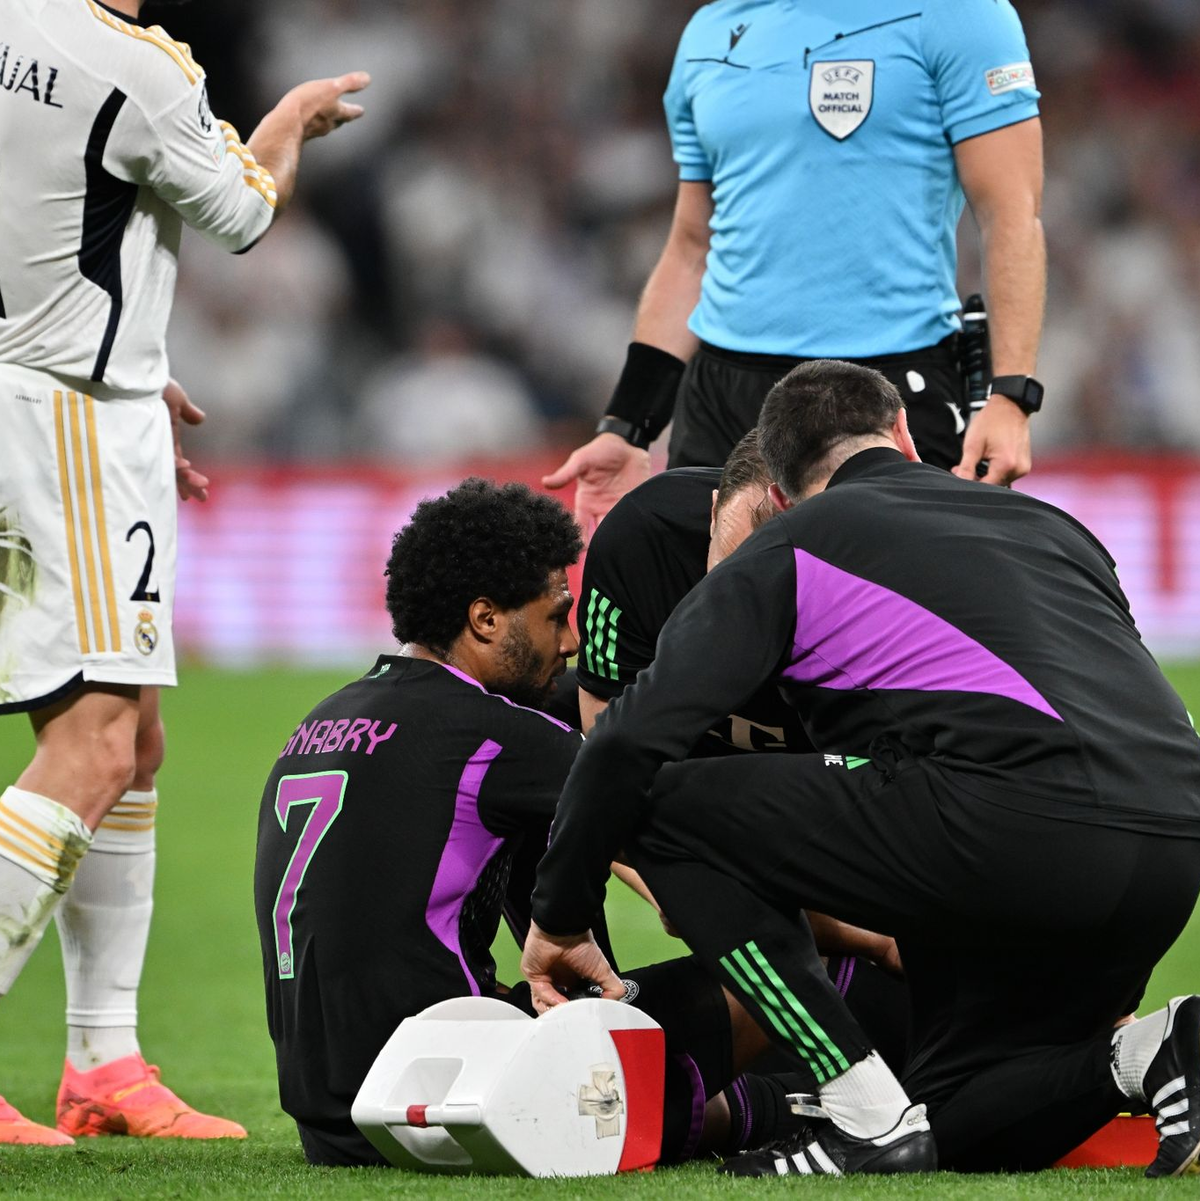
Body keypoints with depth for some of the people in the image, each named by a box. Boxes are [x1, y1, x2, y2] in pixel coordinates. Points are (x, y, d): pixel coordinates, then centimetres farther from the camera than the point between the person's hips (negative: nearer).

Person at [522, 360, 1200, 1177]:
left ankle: (869, 1118, 2)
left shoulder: (788, 551, 14)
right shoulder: (1050, 525, 30)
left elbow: (632, 744, 7)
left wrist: (559, 921, 20)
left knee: (670, 806, 10)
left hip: (1014, 822, -7)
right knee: (957, 1130, 25)